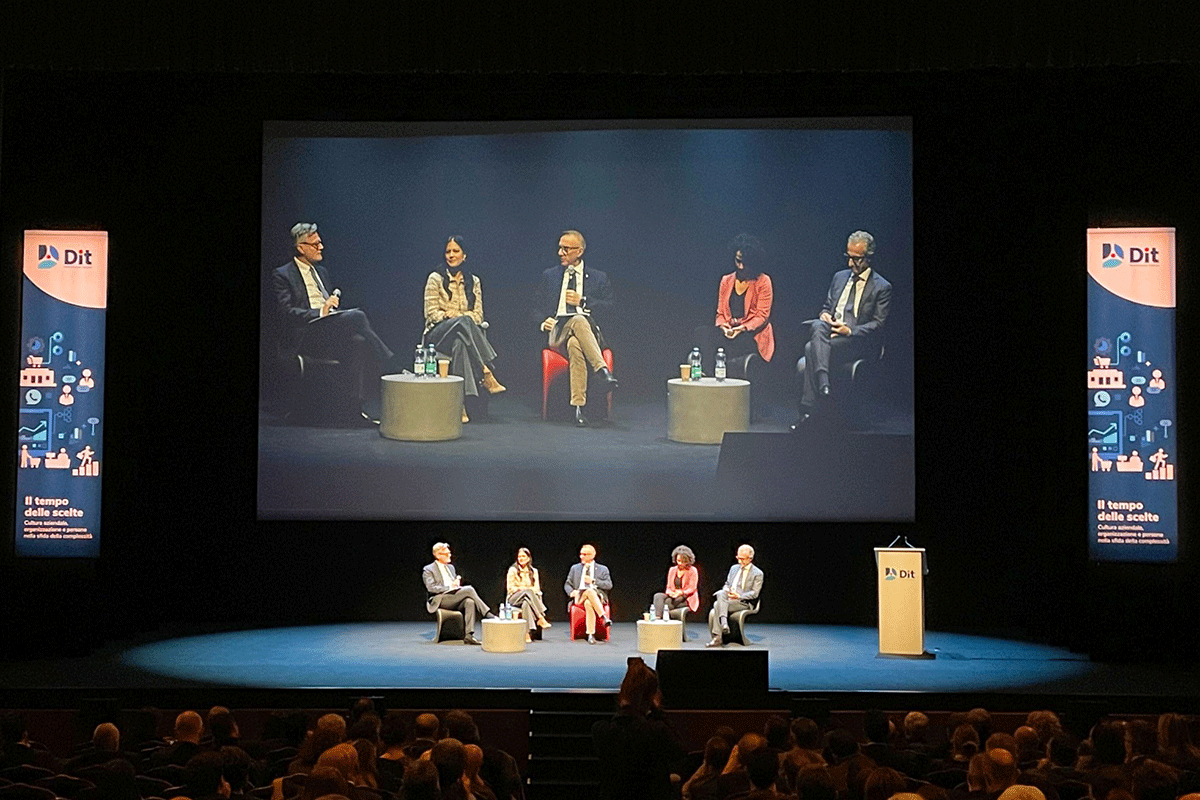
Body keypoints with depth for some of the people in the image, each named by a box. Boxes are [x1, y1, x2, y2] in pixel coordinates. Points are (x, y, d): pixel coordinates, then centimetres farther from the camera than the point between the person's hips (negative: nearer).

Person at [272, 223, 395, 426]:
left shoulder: (321, 271, 25)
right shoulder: (282, 275, 2)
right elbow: (288, 312, -9)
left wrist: (334, 302, 3)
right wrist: (320, 312, -20)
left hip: (329, 335, 7)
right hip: (305, 337, -7)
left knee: (358, 343, -27)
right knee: (357, 316, -28)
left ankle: (357, 408, -28)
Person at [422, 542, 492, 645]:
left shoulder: (450, 567, 27)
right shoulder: (428, 570, 4)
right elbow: (431, 588, -9)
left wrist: (457, 584, 3)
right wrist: (450, 587, -17)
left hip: (455, 598, 6)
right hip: (440, 600, -6)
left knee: (469, 602, -30)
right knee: (469, 589, -26)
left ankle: (469, 635, -37)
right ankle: (489, 616, -23)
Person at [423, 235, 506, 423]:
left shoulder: (473, 281, 17)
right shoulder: (436, 279, 7)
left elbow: (478, 315, 9)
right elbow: (431, 313, -1)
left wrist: (454, 315, -10)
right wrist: (459, 319, -15)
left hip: (464, 333, 3)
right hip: (438, 334, -3)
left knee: (460, 343, -37)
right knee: (464, 322, -37)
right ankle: (486, 374, -44)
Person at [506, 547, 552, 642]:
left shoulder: (533, 571, 14)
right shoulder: (513, 570, 5)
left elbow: (537, 588, 9)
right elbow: (510, 588, 1)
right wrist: (522, 589, -14)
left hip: (531, 598, 2)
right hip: (514, 598, -2)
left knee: (526, 604, -39)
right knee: (528, 592, -38)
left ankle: (527, 633, -49)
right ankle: (541, 618, -44)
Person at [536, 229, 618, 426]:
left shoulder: (598, 278, 18)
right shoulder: (549, 276, 22)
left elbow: (610, 308, 9)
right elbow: (539, 308, 21)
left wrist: (582, 301, -2)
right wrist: (543, 322, -1)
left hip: (590, 331, 0)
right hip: (557, 332, 0)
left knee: (575, 343, -40)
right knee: (578, 320, -39)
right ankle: (603, 371, -50)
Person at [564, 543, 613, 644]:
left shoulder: (602, 569, 16)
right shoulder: (575, 568, 24)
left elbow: (609, 585, 4)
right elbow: (567, 585, 20)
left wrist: (593, 581, -7)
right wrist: (572, 592, -4)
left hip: (597, 596, 0)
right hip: (579, 597, 0)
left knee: (588, 603, -40)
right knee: (589, 591, -39)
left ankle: (591, 635, -44)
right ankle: (604, 617, -47)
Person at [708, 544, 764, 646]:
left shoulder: (757, 574, 3)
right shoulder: (734, 568, 22)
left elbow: (754, 594, -4)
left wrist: (739, 596, -17)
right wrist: (726, 590, 0)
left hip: (743, 602, -5)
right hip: (727, 598, 5)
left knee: (718, 605, -31)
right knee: (721, 594, -33)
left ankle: (717, 637, -31)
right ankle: (723, 622, -42)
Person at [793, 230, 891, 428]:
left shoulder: (882, 287, 4)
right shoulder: (840, 277, 21)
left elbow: (878, 324, -2)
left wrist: (850, 331, -16)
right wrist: (825, 314, 0)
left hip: (858, 340, -5)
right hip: (830, 332, 5)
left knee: (812, 348, -32)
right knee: (818, 326, -33)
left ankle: (808, 409, -32)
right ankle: (823, 385, -41)